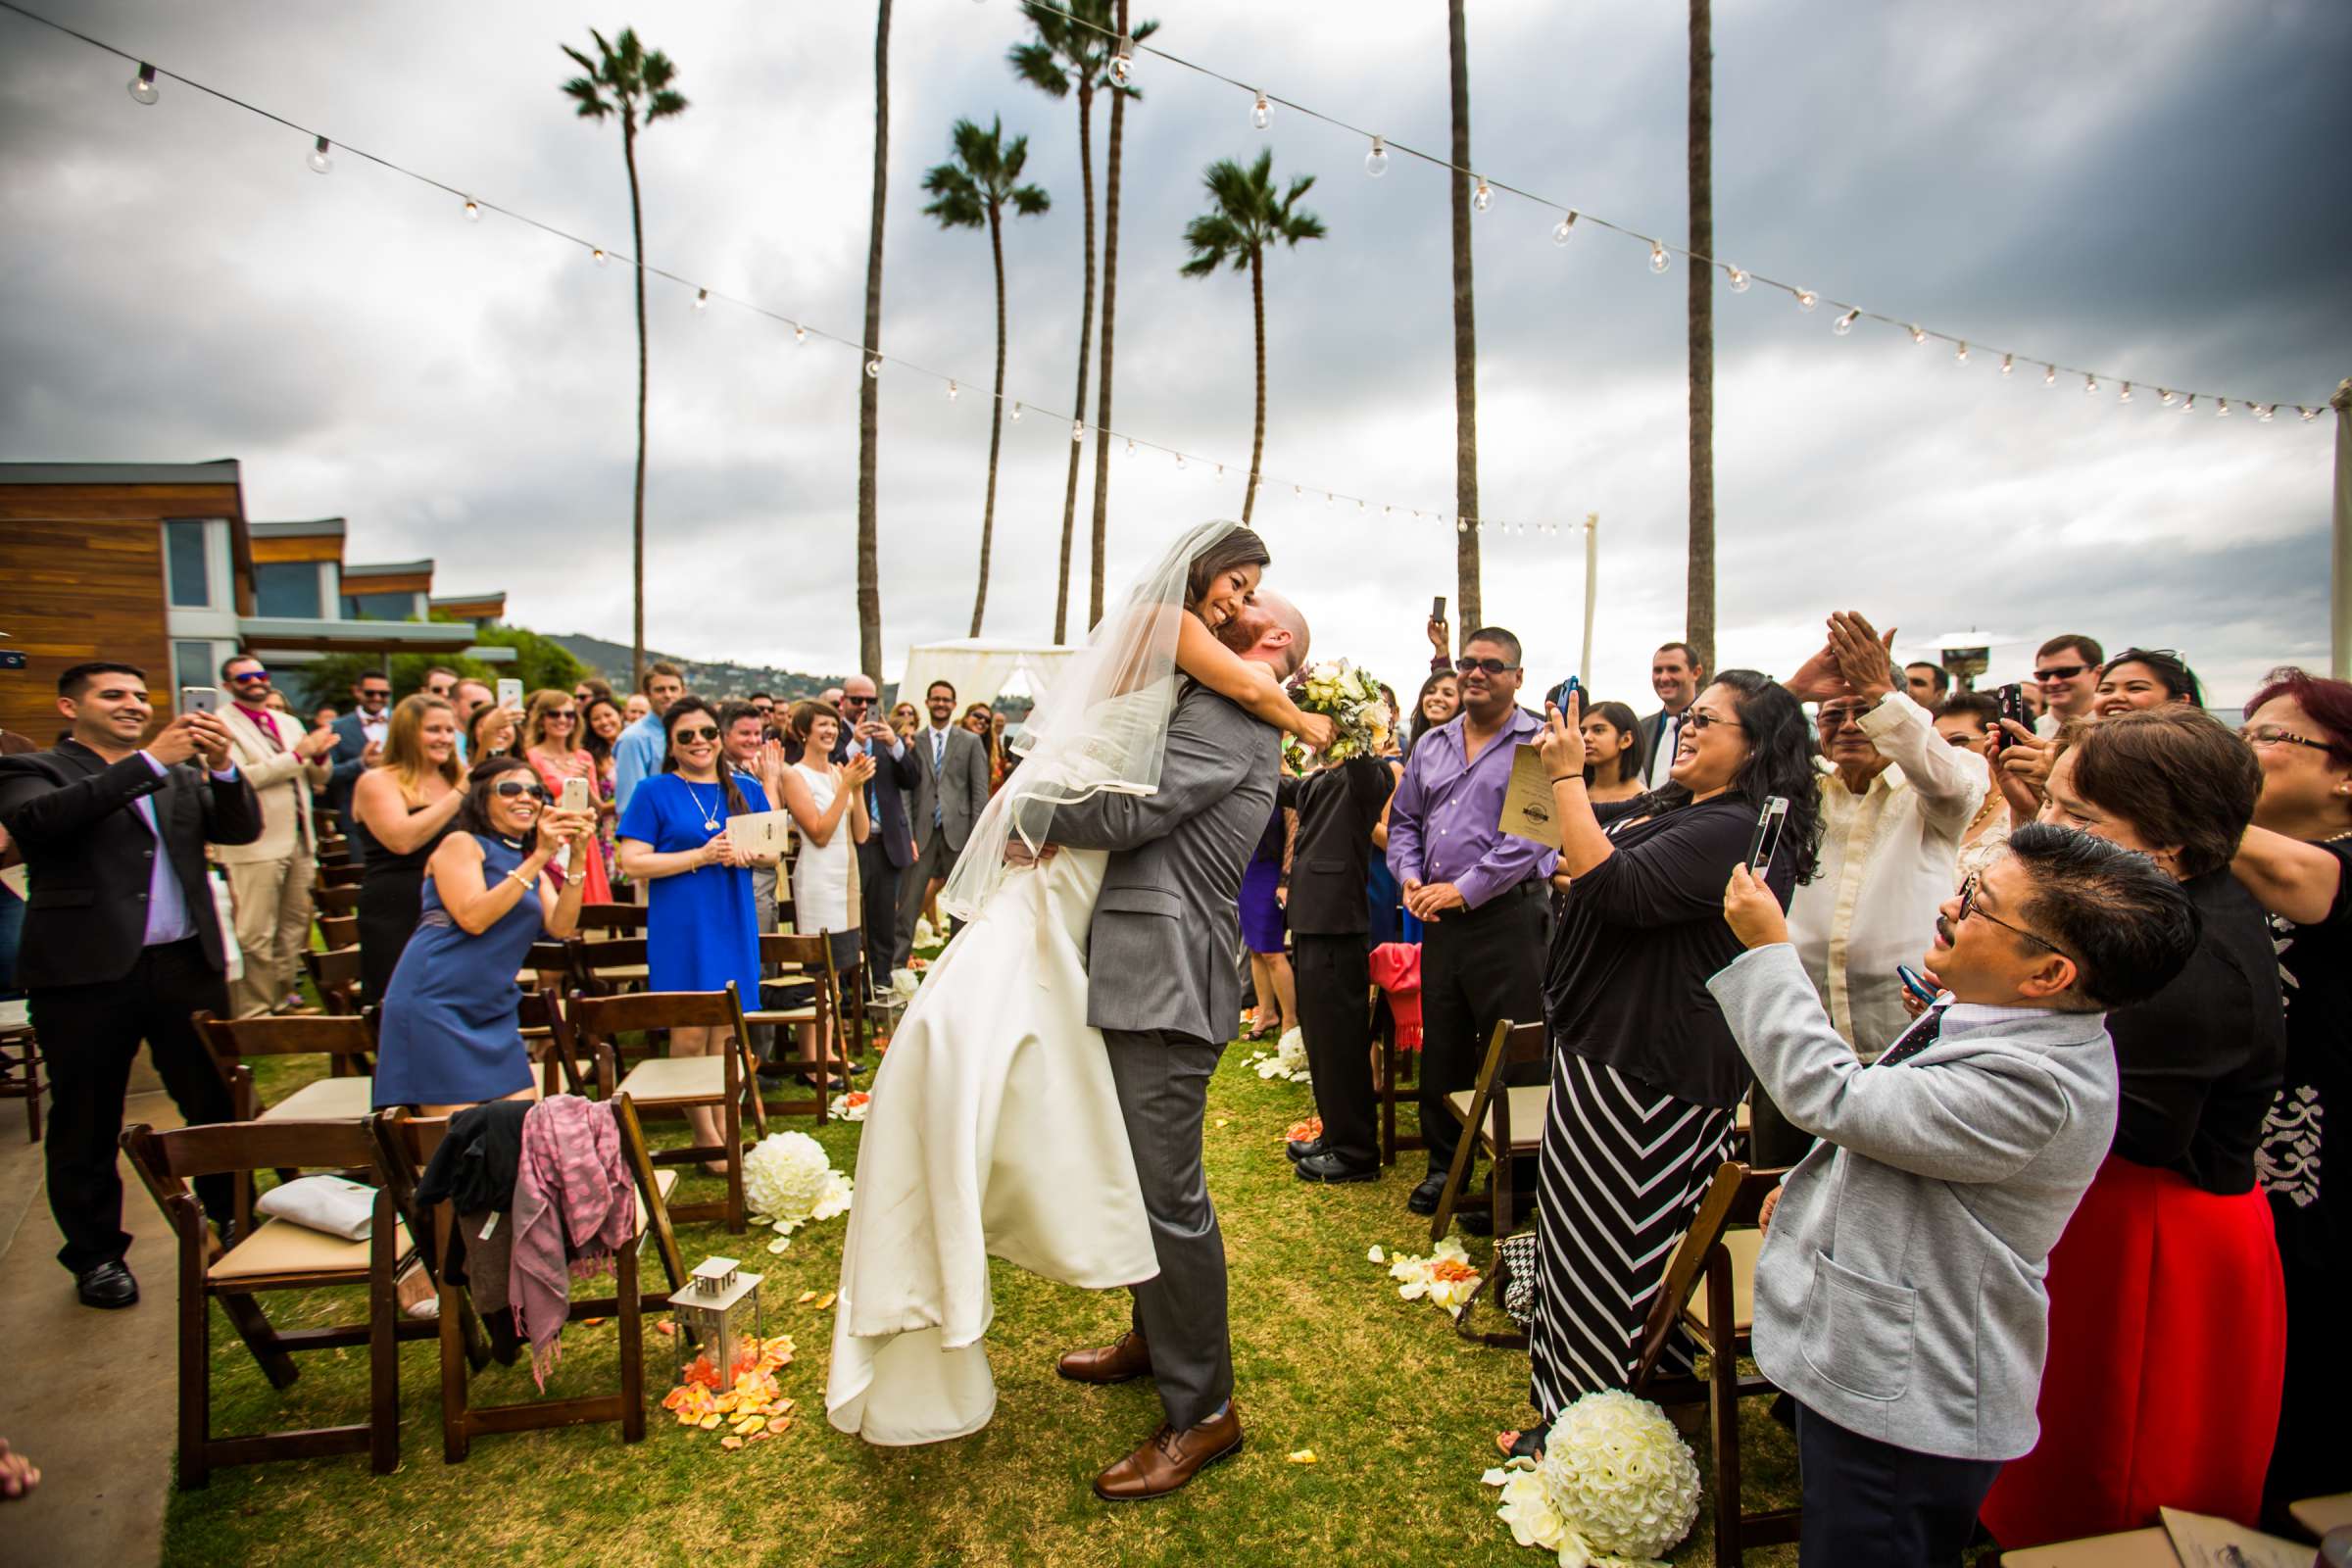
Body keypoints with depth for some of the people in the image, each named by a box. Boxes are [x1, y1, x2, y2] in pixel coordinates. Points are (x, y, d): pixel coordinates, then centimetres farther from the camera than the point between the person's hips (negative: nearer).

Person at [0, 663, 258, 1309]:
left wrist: (222, 767, -14)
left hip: (187, 965, 3)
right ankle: (96, 1254, 24)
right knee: (86, 1124, 10)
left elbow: (242, 829, 4)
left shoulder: (179, 775, 14)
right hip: (87, 972, -3)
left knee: (218, 1105, 7)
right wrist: (149, 761, -23)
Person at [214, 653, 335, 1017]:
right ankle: (253, 1012, 4)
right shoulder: (221, 724, -5)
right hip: (255, 846, -7)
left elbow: (320, 778, 17)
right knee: (255, 935, -3)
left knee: (294, 926, 13)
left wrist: (319, 755, -4)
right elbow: (239, 778, -18)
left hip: (299, 840, 7)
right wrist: (297, 754, -19)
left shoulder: (289, 723, 16)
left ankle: (283, 998, 25)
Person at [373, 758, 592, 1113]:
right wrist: (539, 857, -19)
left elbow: (561, 928, -1)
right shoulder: (461, 844, -2)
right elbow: (473, 918, -18)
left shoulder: (533, 869, 17)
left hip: (495, 1014, 7)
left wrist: (577, 857, -11)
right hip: (435, 1005, -7)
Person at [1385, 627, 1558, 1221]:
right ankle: (1444, 1164, 30)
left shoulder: (1538, 743, -6)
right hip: (1439, 917, 6)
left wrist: (1464, 890, -17)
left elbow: (1532, 835, -15)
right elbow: (1404, 821, 19)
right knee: (1441, 1048, 14)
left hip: (1508, 915, -6)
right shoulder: (1432, 745, 14)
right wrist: (1411, 878, 0)